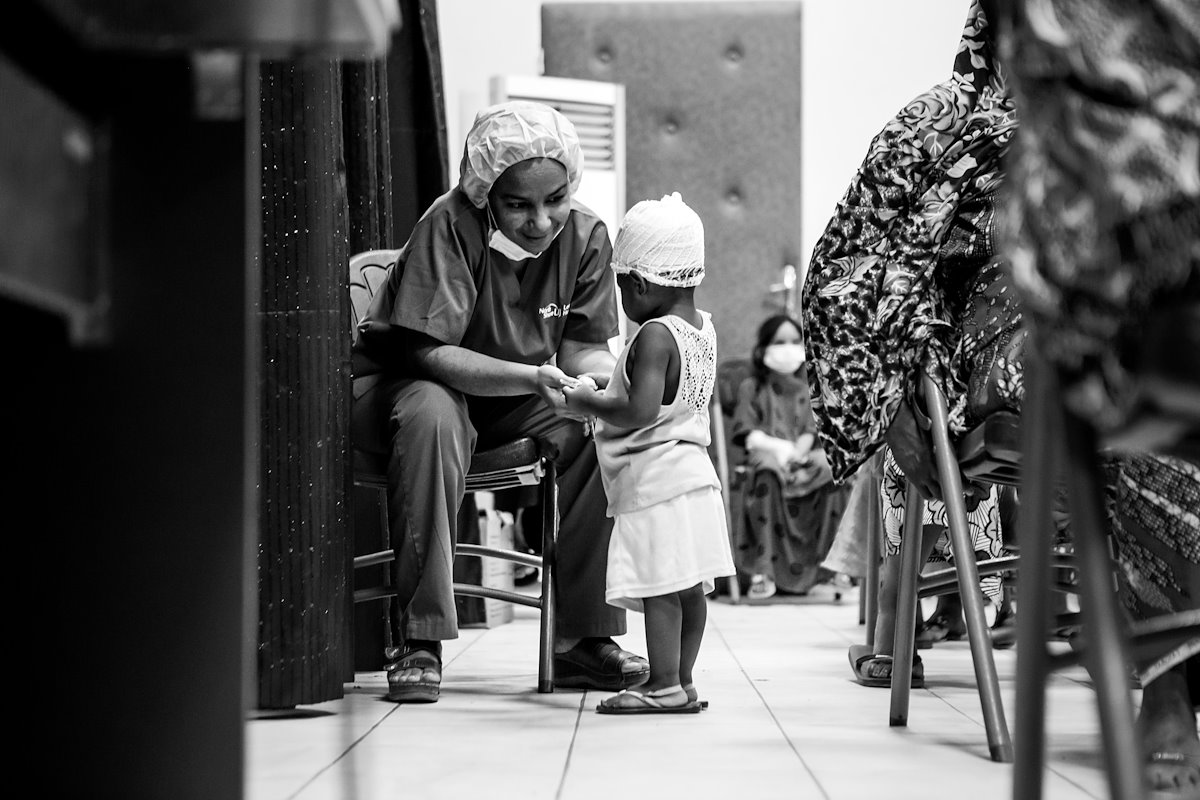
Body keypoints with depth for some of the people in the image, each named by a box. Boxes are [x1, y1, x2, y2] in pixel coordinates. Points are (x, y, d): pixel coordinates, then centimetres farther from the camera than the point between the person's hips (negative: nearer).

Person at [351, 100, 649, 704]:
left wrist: (601, 378, -32)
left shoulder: (586, 236, -10)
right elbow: (430, 351, -30)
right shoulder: (451, 224, -25)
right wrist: (533, 377, -43)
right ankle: (419, 642, -34)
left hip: (514, 406, 5)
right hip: (401, 384, -4)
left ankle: (585, 637, -14)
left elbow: (583, 345, -6)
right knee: (432, 413, -40)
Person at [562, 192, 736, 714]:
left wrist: (587, 403, -12)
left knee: (659, 587, -6)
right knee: (689, 587, 11)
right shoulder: (703, 328, 11)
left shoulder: (654, 336, -17)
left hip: (654, 480, -10)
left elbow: (641, 412, -26)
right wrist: (612, 383, 19)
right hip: (694, 472, 10)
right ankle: (682, 681, 17)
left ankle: (665, 686, -4)